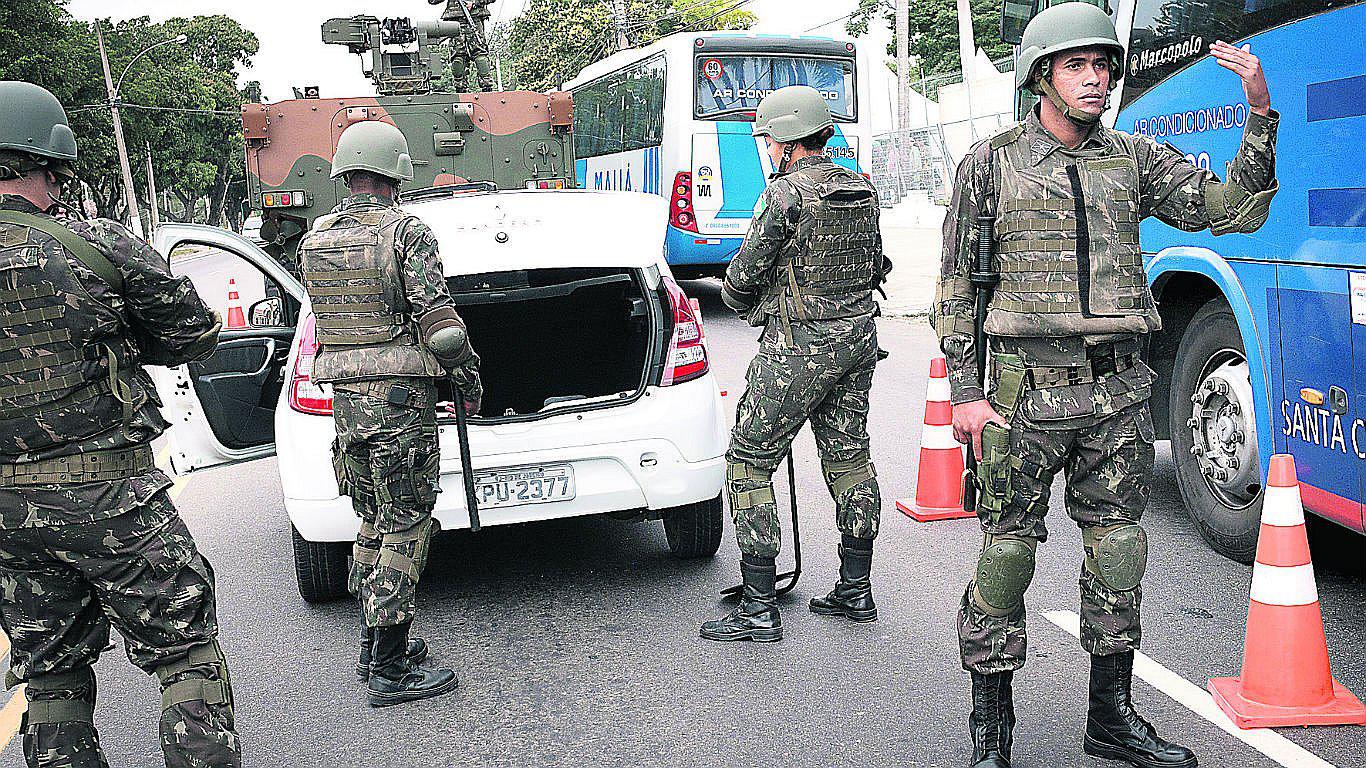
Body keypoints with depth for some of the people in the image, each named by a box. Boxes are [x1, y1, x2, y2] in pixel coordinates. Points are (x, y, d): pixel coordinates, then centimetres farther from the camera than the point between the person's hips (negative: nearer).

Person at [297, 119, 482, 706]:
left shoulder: (314, 239, 10)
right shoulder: (406, 231, -10)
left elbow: (327, 315, 15)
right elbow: (440, 321, -14)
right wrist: (470, 380, -2)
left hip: (344, 395, 7)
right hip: (400, 396, -7)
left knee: (374, 523, 19)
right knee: (404, 527, -1)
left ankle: (374, 646, 27)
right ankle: (390, 671, 1)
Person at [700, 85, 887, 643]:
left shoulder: (786, 192, -15)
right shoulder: (861, 190, 9)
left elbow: (744, 276, -12)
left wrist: (741, 299, 9)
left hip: (799, 345, -8)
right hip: (859, 335, 8)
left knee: (749, 462, -1)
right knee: (849, 457, 15)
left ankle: (759, 607, -1)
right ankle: (855, 591, 23)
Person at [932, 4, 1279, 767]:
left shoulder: (1135, 158, 11)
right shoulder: (993, 162, 2)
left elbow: (1234, 210, 4)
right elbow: (957, 282, 1)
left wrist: (1262, 115, -8)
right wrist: (965, 391, -5)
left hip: (1119, 390, 4)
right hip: (1029, 389, -3)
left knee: (1118, 549, 10)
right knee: (1008, 549, -1)